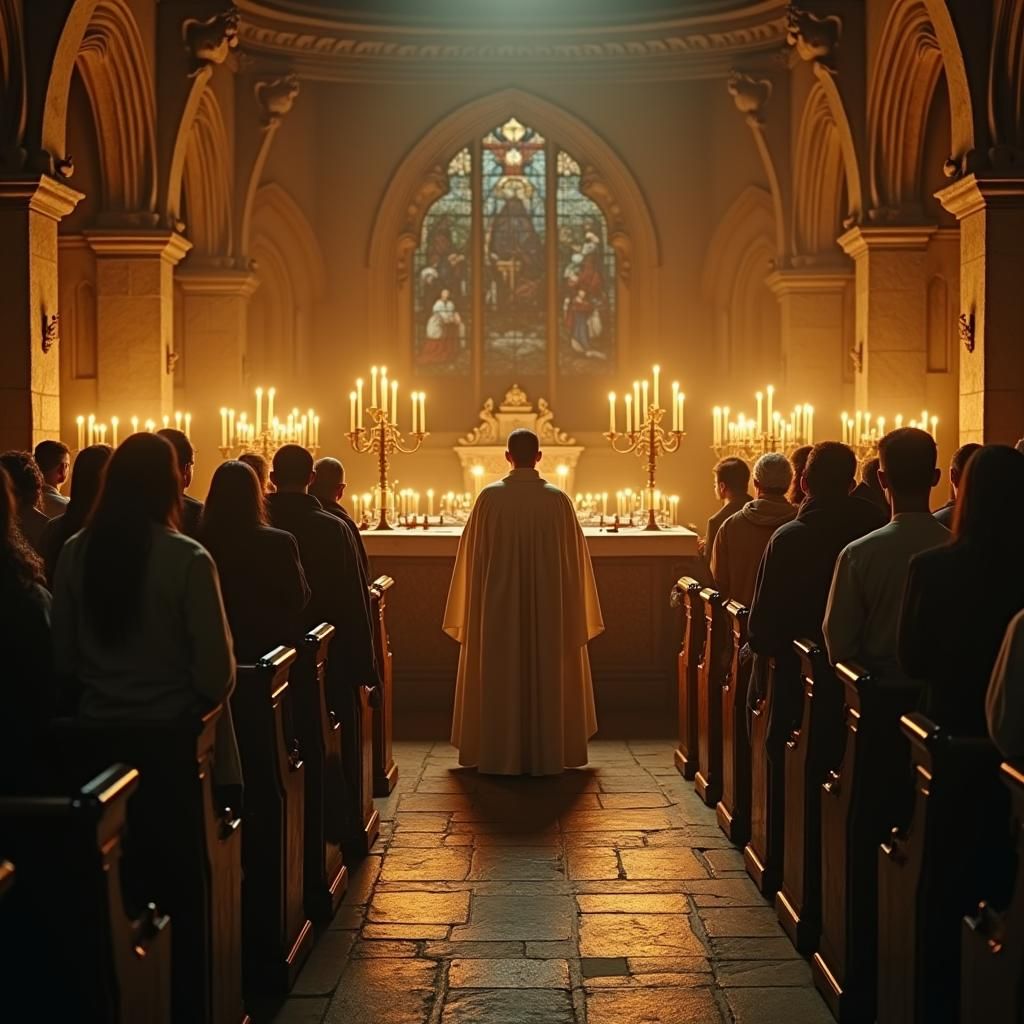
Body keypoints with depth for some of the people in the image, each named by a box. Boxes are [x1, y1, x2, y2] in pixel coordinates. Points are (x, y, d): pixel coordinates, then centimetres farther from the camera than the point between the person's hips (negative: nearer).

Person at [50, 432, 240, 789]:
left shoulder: (74, 552, -4)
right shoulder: (188, 559, -17)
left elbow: (62, 655, 5)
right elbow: (216, 669, -16)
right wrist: (214, 691, 6)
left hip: (98, 725, 4)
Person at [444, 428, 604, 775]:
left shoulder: (489, 497, -6)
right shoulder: (558, 499, -5)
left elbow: (474, 556, -1)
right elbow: (571, 558, 1)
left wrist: (475, 606, 10)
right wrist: (572, 609, 11)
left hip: (498, 604, 0)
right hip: (548, 604, 1)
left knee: (500, 678, 8)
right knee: (547, 677, 9)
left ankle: (501, 756, 11)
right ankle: (545, 756, 13)